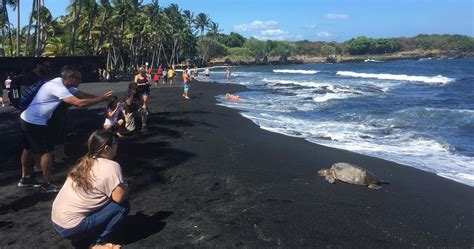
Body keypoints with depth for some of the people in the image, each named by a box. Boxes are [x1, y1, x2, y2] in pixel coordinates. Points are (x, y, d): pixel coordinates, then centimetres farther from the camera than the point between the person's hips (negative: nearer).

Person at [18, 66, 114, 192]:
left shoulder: (63, 83, 1)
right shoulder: (57, 87, -29)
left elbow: (83, 95, 0)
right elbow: (79, 102, -36)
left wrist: (103, 97, -11)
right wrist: (102, 99, -32)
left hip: (29, 120, 10)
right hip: (34, 122, -10)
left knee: (29, 149, 21)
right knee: (47, 151, -4)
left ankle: (25, 178, 37)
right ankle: (47, 184, 7)